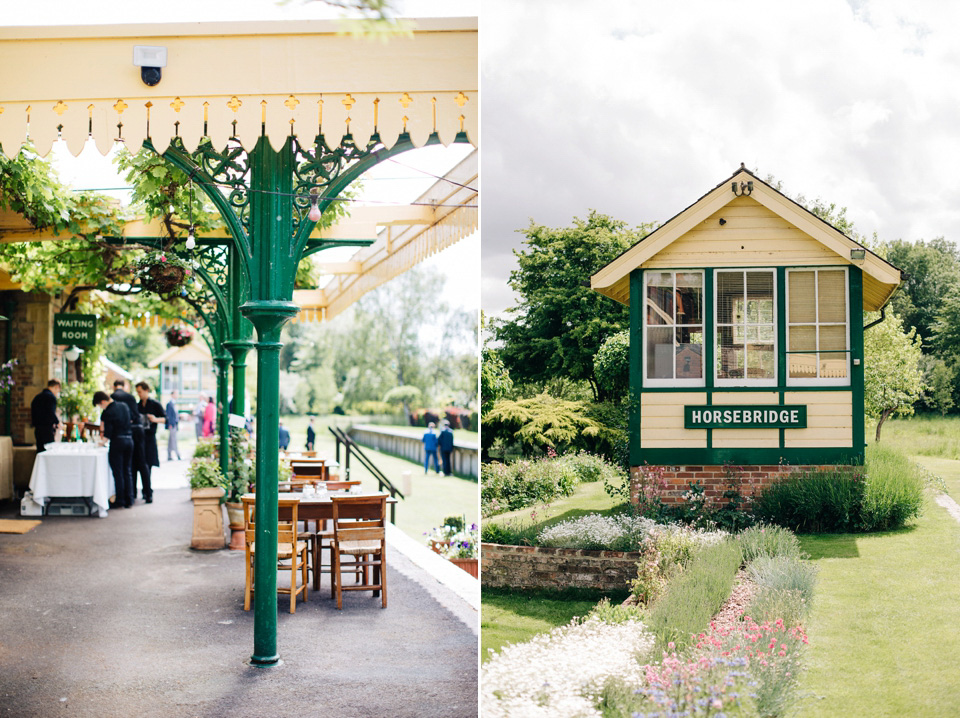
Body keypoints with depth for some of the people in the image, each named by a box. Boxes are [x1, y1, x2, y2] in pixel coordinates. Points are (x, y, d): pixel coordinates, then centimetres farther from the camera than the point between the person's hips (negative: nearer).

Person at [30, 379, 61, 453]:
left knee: (40, 452, 10)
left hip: (37, 429, 8)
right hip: (47, 430, -8)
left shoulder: (36, 397, 17)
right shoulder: (51, 397, -10)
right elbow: (51, 413, -19)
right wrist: (58, 422, -5)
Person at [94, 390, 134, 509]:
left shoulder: (107, 413, -13)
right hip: (129, 440, 7)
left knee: (118, 473, 1)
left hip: (117, 442, -7)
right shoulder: (123, 406, 7)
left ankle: (120, 500, 5)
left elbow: (108, 434, -14)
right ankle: (129, 500, 13)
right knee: (128, 472, 11)